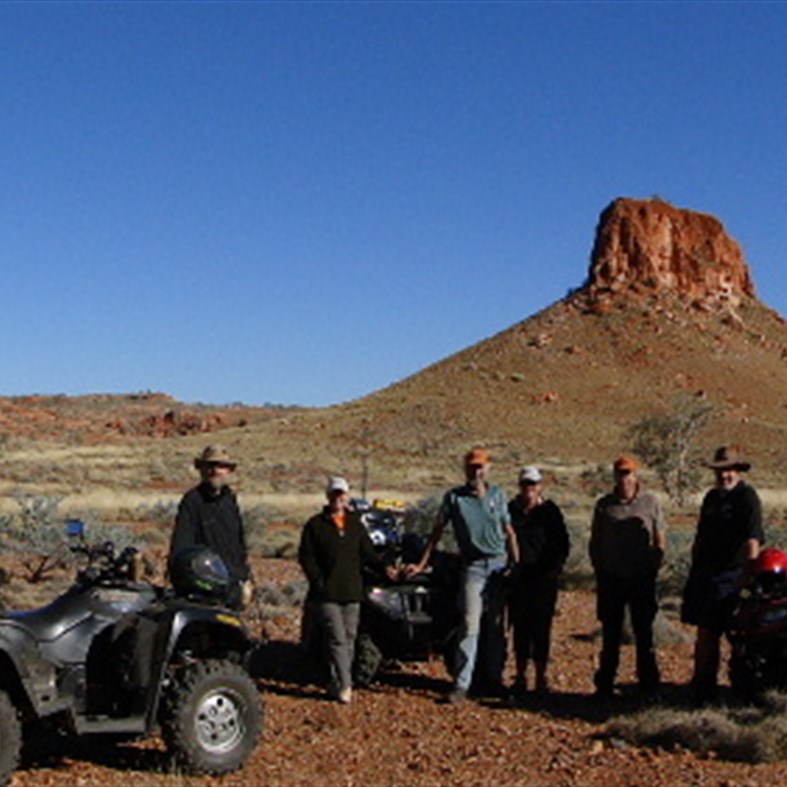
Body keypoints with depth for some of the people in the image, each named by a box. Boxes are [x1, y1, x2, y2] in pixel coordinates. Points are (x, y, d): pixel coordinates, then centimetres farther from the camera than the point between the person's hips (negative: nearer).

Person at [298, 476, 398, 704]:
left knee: (349, 638, 7)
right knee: (337, 639, -11)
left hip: (352, 592, 5)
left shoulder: (356, 525, 14)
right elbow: (306, 557, -1)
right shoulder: (315, 525, 1)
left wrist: (383, 567, -5)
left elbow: (367, 553, 13)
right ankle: (344, 686, -11)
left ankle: (336, 684, 17)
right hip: (327, 594, -5)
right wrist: (319, 582, -11)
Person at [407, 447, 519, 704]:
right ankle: (461, 684, -10)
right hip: (474, 567, -3)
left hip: (500, 565, 3)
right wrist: (422, 564, 2)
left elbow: (509, 532, 14)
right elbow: (437, 531, 5)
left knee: (496, 627, 8)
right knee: (471, 625, -11)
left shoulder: (498, 495, 10)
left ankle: (494, 680, 17)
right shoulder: (454, 497, 1)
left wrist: (517, 564, 9)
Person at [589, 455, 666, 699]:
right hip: (611, 579, 2)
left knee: (644, 633, 3)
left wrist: (652, 570, -2)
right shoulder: (604, 505, 6)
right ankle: (605, 684, 14)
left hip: (642, 579, -1)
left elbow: (660, 542, 4)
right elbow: (595, 542, 12)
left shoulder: (650, 503, 2)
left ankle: (649, 685, 10)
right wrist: (599, 570, 4)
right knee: (610, 634, 7)